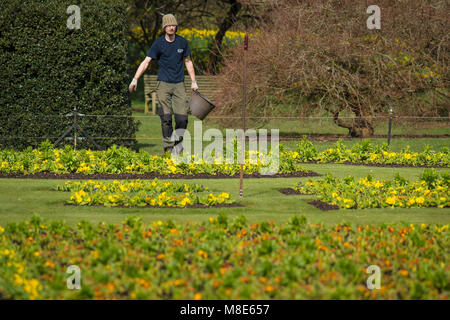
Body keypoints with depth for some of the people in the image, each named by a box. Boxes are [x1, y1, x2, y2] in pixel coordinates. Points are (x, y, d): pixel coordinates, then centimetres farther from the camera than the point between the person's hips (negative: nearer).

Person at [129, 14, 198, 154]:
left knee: (182, 117, -5)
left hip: (179, 84, 2)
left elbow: (188, 62, 17)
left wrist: (193, 81, 15)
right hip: (163, 84, -2)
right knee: (166, 117, -6)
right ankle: (168, 146, 2)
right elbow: (146, 62, -5)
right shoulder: (158, 44, -2)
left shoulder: (182, 42, 5)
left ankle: (178, 141, 18)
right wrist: (135, 79, -15)